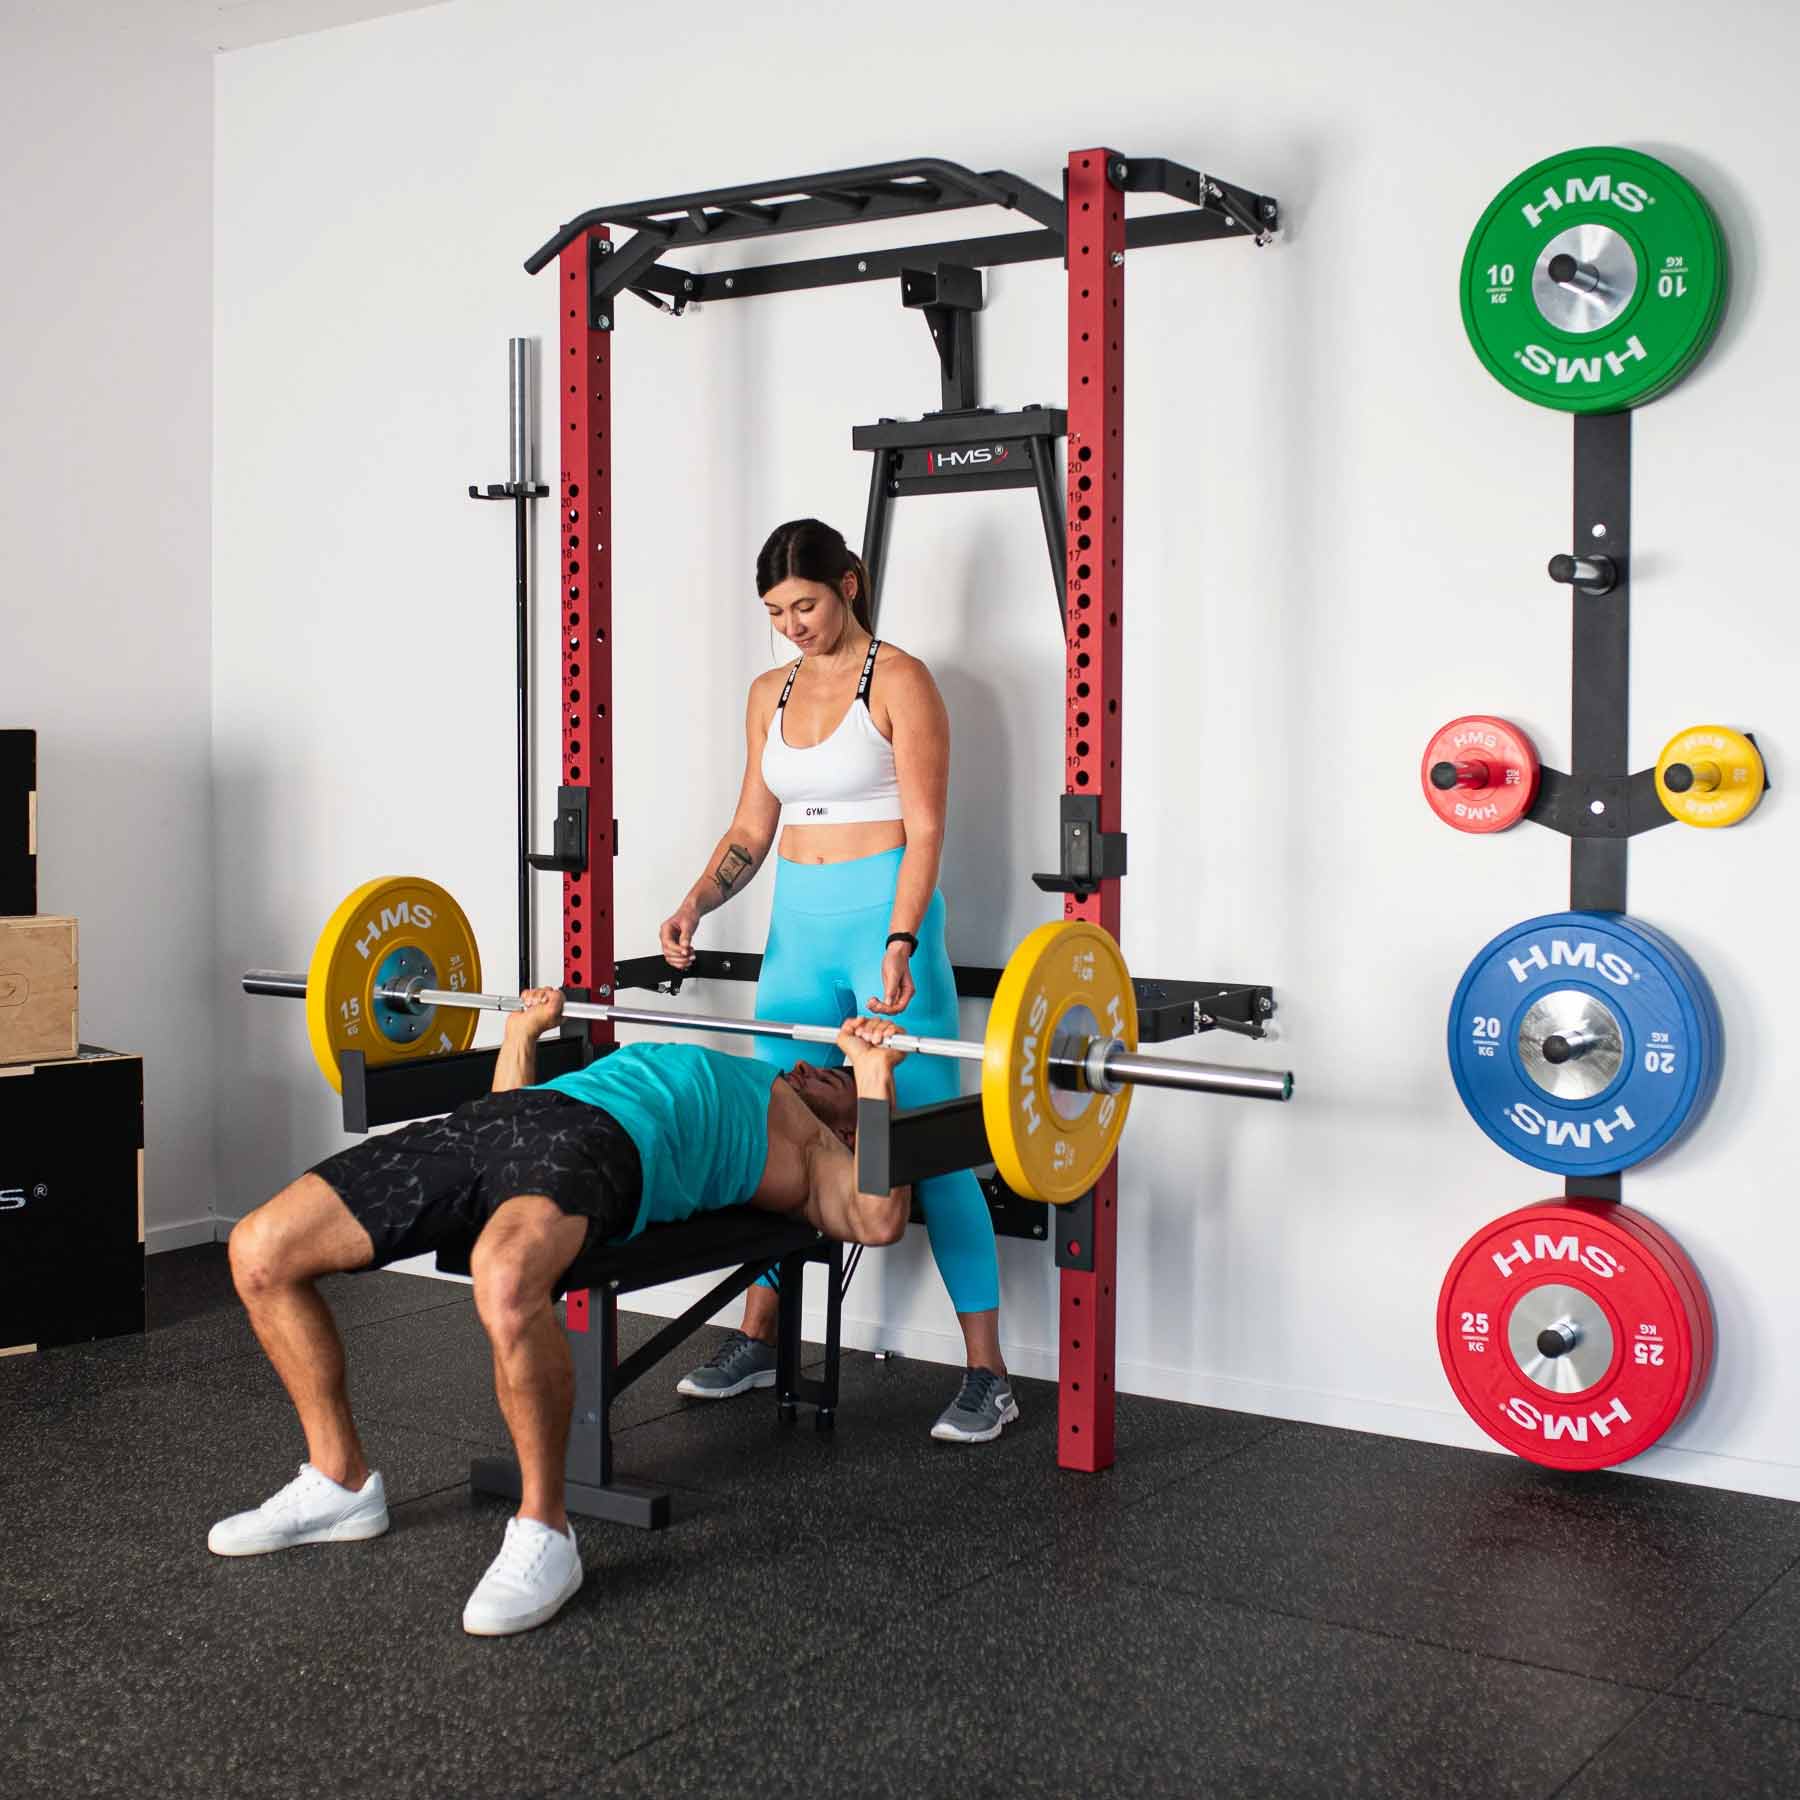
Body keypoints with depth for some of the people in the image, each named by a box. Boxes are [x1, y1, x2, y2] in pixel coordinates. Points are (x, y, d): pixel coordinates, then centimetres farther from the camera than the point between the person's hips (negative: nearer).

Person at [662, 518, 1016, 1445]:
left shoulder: (898, 681, -7)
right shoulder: (771, 693, 12)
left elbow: (924, 828, -13)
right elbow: (752, 827, 15)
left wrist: (900, 944, -25)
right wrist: (696, 904, -3)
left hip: (884, 918, -6)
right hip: (799, 926, 6)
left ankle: (986, 1375, 0)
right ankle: (756, 1340, 24)